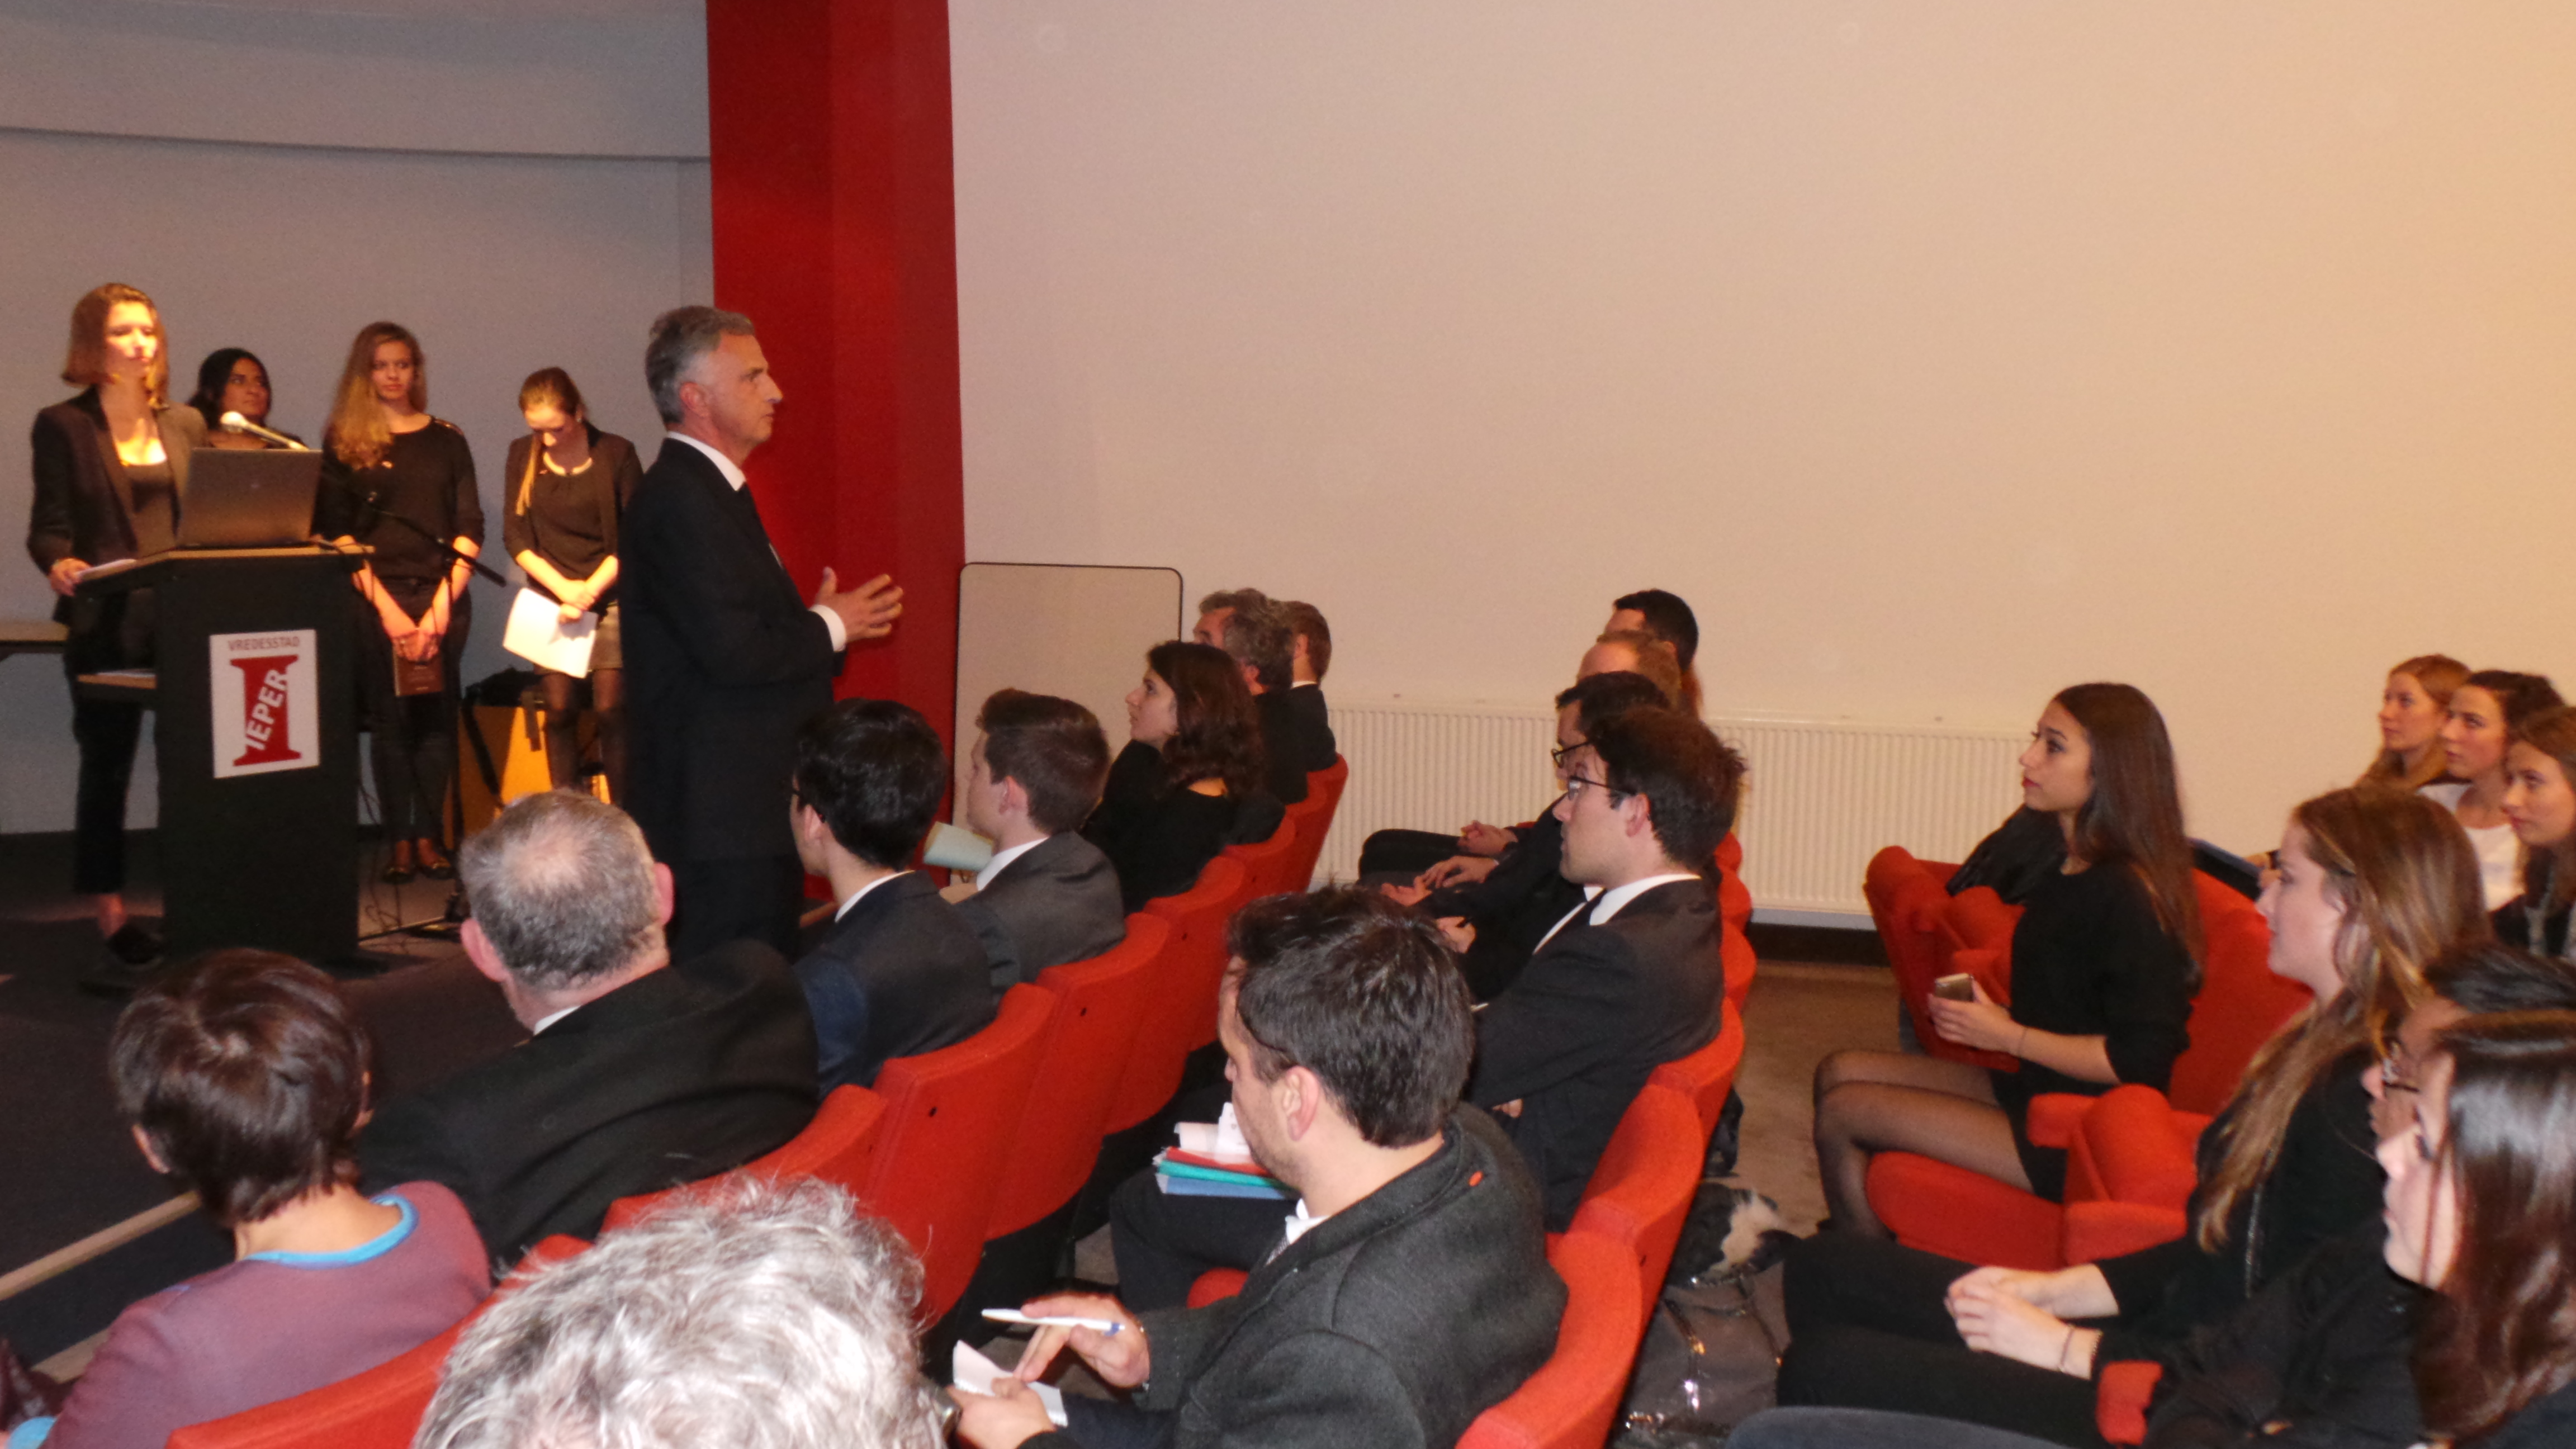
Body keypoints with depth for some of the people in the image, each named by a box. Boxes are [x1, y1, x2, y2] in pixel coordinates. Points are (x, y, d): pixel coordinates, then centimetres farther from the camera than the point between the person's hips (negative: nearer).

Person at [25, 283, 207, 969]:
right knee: (107, 759, 1)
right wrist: (60, 565, -23)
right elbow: (49, 527, -3)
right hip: (104, 620, -3)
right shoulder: (63, 426, 2)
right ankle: (109, 909, 9)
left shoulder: (184, 424, 15)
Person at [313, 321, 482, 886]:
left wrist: (443, 604, -5)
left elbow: (469, 527, 7)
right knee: (389, 718, -2)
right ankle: (399, 841, 3)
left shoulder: (446, 439, 11)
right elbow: (337, 532, 1)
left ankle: (429, 837, 4)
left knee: (436, 715, -1)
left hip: (442, 596, 1)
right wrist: (386, 606, -9)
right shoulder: (343, 443, 7)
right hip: (376, 598, -1)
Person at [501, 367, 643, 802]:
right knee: (560, 710, -1)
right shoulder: (522, 456, 5)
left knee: (610, 709, -8)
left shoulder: (616, 454, -3)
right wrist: (564, 588, -9)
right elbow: (515, 536, 3)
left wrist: (590, 591, -11)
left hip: (610, 598, -2)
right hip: (550, 599, 2)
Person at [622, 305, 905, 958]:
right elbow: (733, 653, -25)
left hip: (751, 807, 11)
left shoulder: (708, 490, 16)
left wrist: (818, 623, 4)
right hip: (719, 816, -10)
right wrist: (829, 627, -9)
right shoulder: (679, 500, -17)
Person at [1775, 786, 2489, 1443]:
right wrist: (2053, 1289, 8)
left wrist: (2067, 1348, -15)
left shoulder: (2368, 1099, -22)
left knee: (1826, 1368, -21)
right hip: (2163, 1332, 11)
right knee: (1824, 1267, 8)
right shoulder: (2324, 1044, 11)